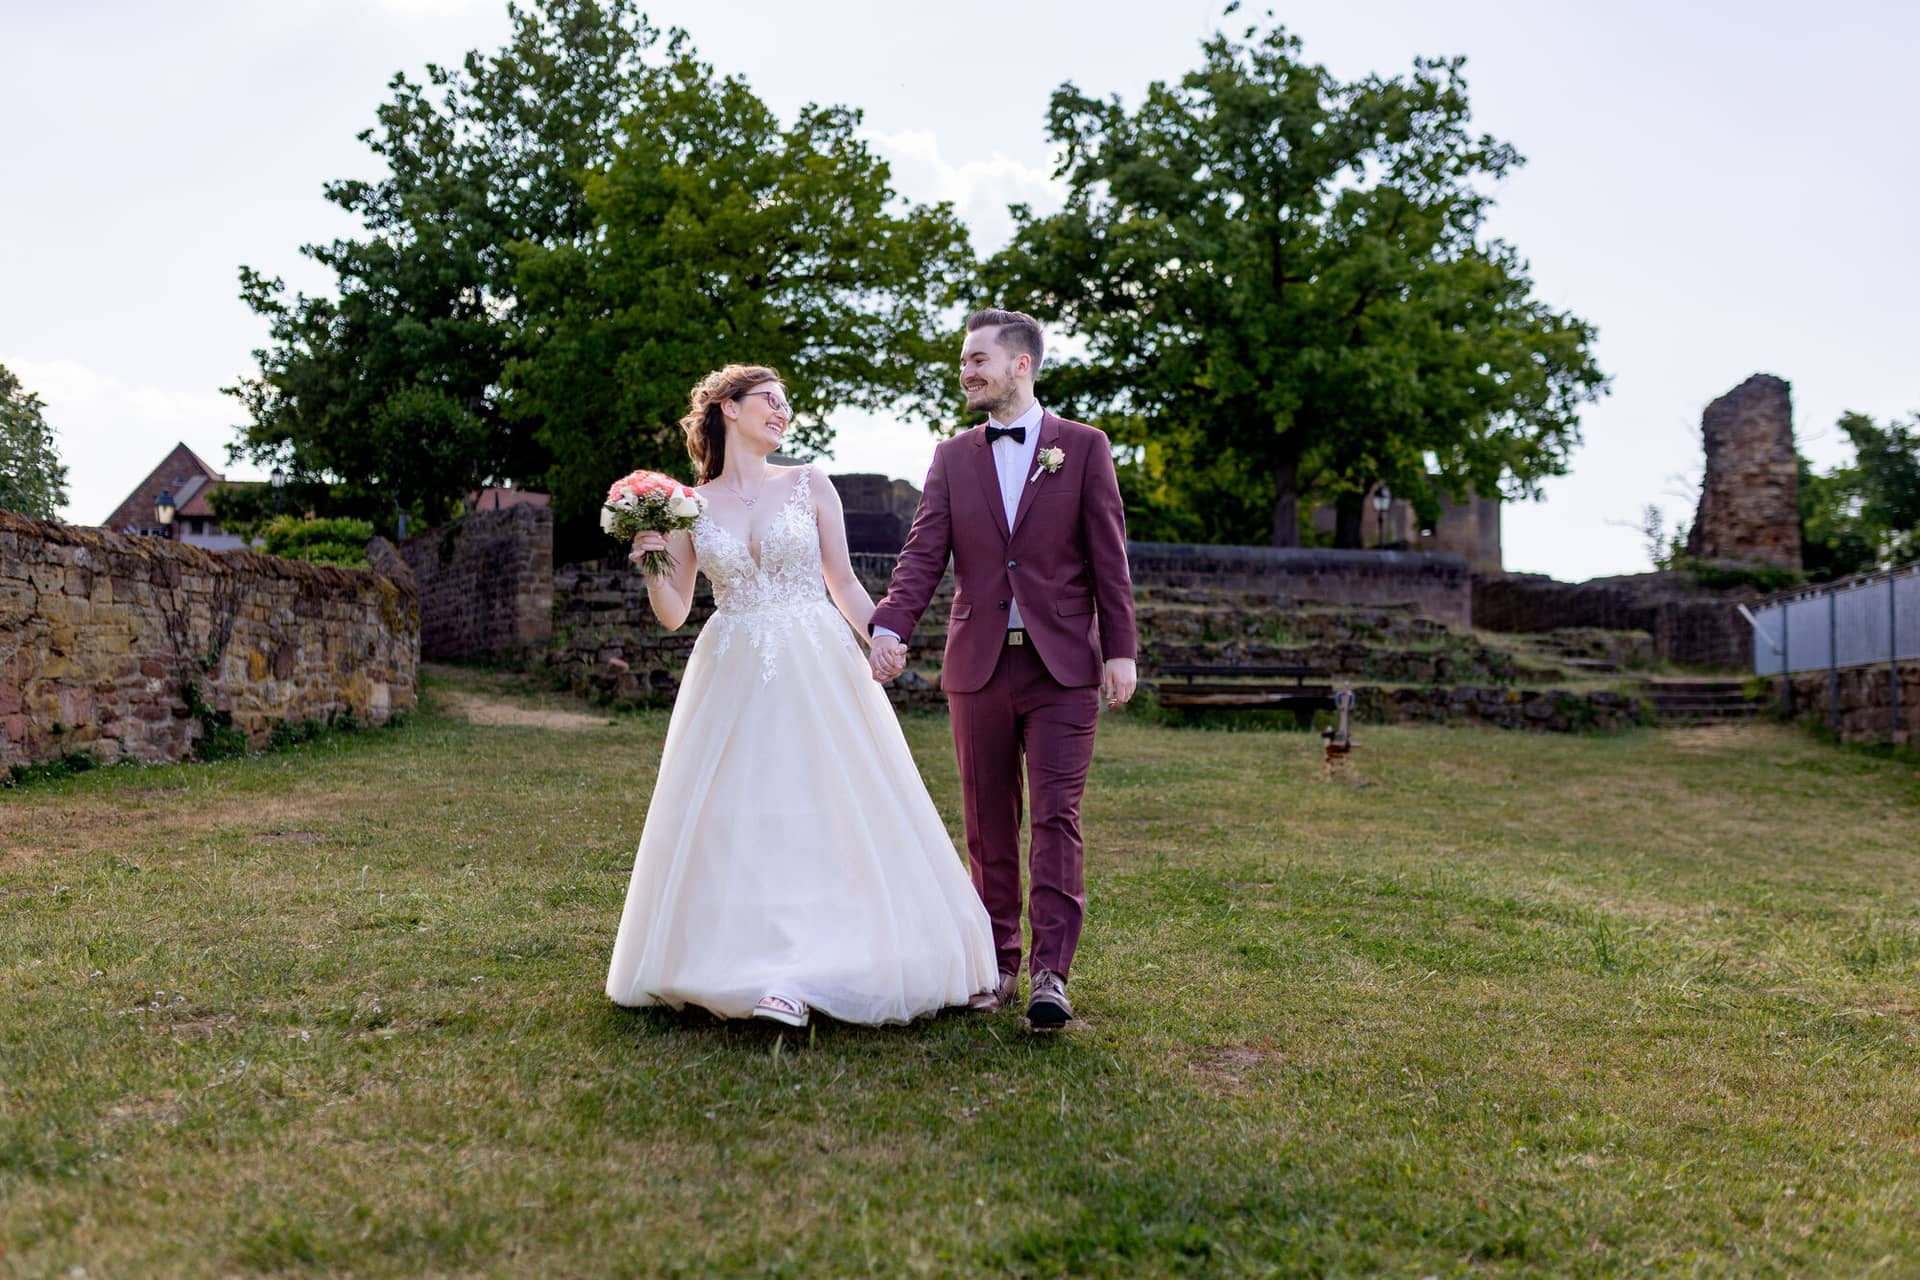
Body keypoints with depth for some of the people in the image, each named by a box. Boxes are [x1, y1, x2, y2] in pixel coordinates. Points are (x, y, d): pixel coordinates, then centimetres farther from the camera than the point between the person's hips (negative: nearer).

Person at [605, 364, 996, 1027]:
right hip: (733, 679, 1)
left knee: (832, 813, -6)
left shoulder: (810, 486, 6)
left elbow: (843, 582, 7)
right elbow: (673, 614, 10)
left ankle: (807, 972, -3)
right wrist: (652, 565, -9)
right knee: (737, 819, -2)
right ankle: (760, 967, 7)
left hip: (817, 674, 0)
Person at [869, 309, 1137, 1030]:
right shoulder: (952, 458, 10)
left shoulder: (1084, 448, 3)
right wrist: (890, 627, -16)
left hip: (1063, 667, -3)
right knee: (988, 825, 8)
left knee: (1055, 817, -7)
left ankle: (1050, 973, -5)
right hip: (978, 665, 3)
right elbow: (924, 553, 0)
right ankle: (999, 965, 18)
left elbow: (1108, 558, 1)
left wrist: (1120, 651, -5)